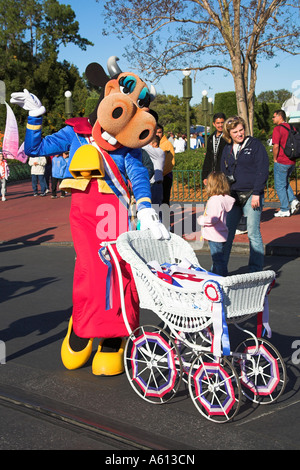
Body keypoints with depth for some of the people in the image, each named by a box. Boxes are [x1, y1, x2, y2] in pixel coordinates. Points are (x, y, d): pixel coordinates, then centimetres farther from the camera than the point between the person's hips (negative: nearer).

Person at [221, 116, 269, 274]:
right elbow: (223, 173, 20)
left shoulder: (255, 144, -1)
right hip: (232, 196, 5)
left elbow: (263, 170, -7)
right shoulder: (227, 149, 14)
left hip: (251, 195, -5)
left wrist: (256, 193, -13)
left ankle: (256, 270, 8)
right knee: (225, 232, 3)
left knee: (253, 233, -1)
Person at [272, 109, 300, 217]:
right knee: (285, 183, 24)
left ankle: (284, 210, 5)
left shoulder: (278, 128, -14)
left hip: (281, 162, -8)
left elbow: (276, 146, -20)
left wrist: (275, 159, -7)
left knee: (280, 186, 2)